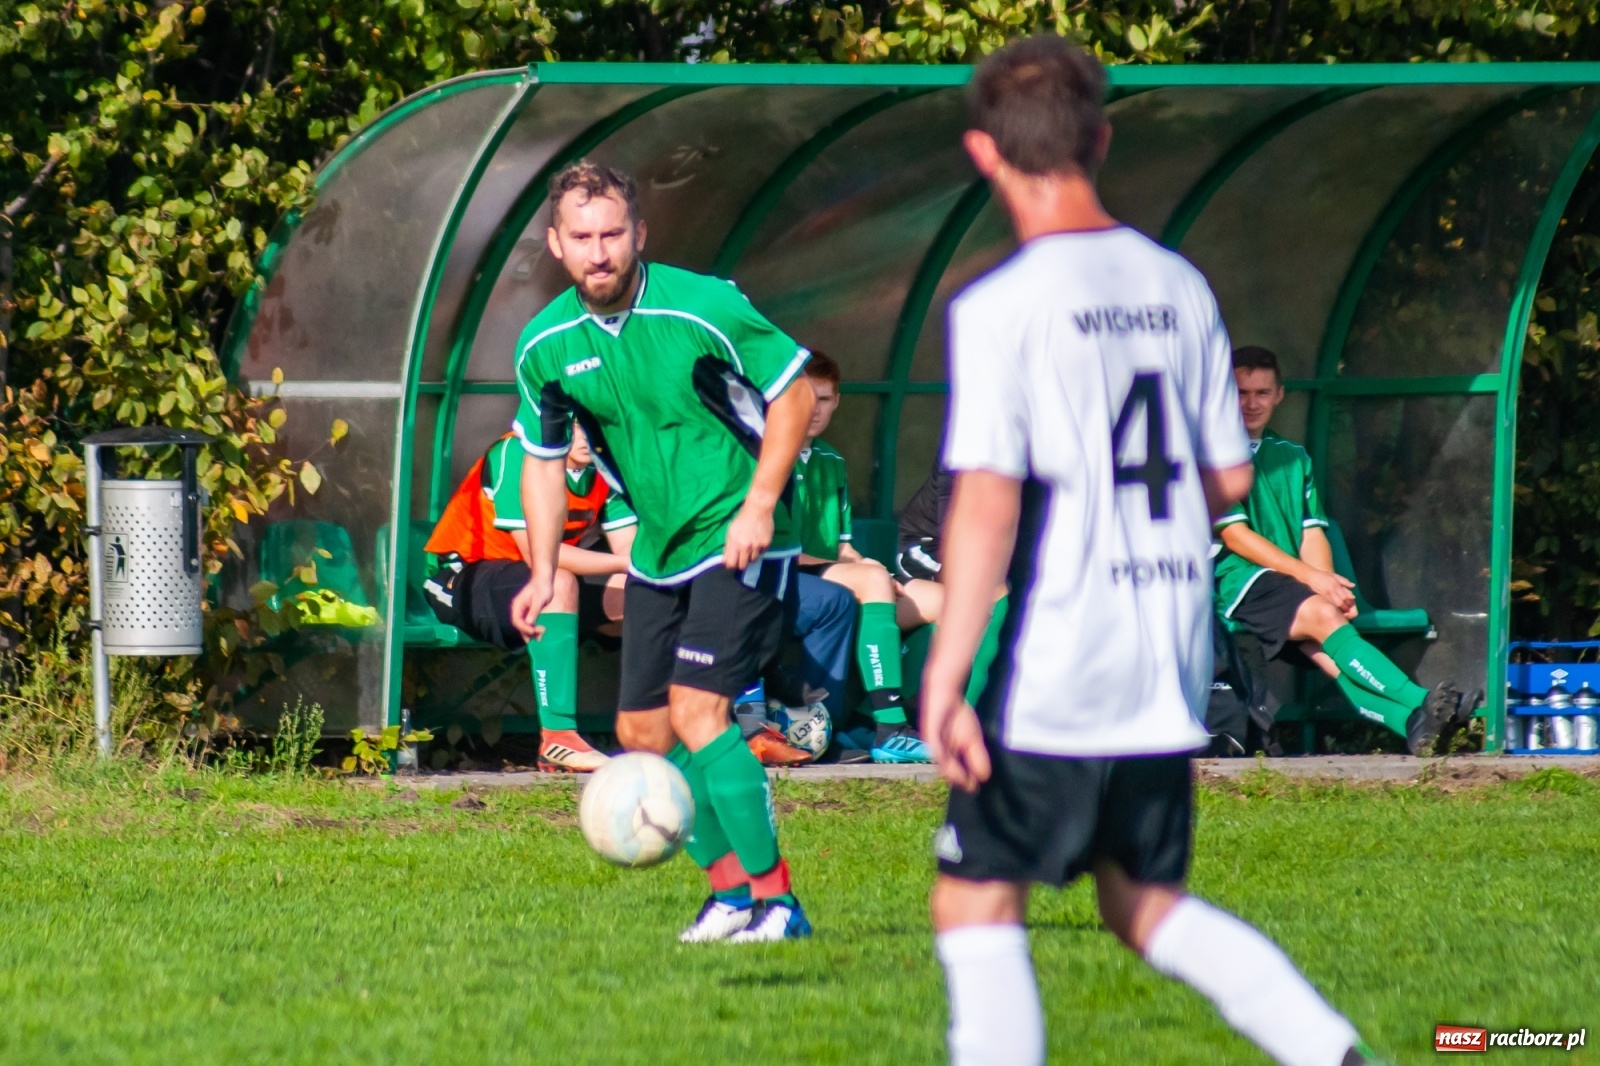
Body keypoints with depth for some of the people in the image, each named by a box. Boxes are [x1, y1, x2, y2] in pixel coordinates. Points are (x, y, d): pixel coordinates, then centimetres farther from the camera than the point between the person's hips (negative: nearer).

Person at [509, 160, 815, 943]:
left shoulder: (704, 307, -18)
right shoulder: (544, 347, -3)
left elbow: (793, 392, -8)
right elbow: (542, 458, 12)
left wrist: (759, 505, -16)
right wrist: (543, 572, 3)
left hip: (736, 539, -7)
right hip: (658, 549, 7)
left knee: (696, 712, -19)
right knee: (641, 731, 6)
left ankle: (775, 899, -13)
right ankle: (730, 887, 22)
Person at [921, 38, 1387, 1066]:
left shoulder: (1000, 306, -12)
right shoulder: (1179, 286, 7)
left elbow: (988, 500, -18)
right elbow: (1230, 477, 12)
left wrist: (946, 675, -16)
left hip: (1056, 668, -6)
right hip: (1175, 667, 6)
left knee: (976, 903, 3)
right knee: (1146, 903, 18)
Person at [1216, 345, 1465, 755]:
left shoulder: (1292, 457, 24)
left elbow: (1313, 534, 15)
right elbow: (1234, 536, -5)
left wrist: (1330, 583, -6)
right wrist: (1307, 574, -13)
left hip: (1291, 590, 5)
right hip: (1239, 583, -5)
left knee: (1326, 653, -23)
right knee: (1323, 616, -30)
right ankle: (1420, 704, -47)